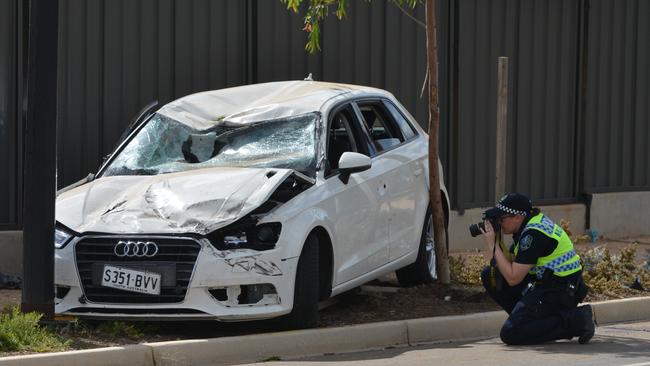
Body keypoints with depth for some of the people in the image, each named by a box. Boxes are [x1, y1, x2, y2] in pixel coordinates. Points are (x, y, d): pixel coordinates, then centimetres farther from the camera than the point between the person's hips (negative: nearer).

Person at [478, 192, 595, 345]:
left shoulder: (533, 234, -21)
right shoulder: (534, 221, 9)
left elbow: (513, 278, -20)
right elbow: (511, 264, 15)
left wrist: (493, 245, -14)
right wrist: (497, 241, 0)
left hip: (559, 291, -10)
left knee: (510, 334, -18)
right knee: (489, 276, 8)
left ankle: (576, 321, -12)